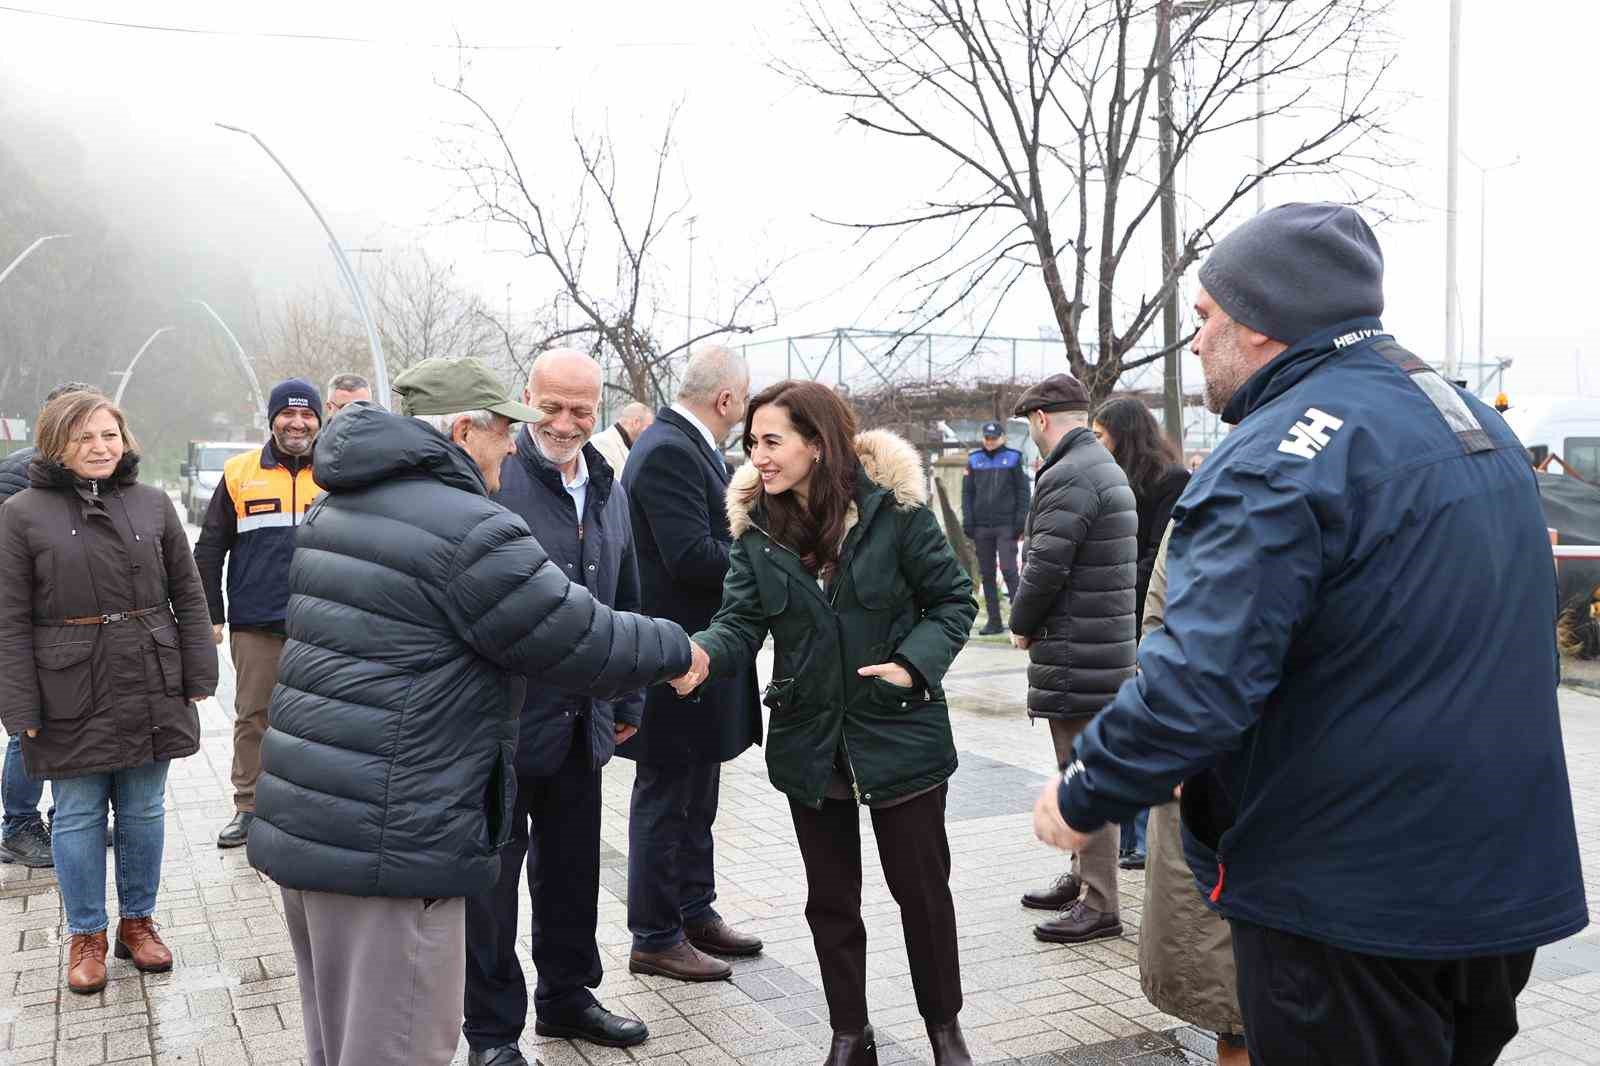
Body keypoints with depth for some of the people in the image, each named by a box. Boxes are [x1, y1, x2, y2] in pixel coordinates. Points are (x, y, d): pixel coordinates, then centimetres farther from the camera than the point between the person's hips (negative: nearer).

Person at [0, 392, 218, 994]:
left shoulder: (152, 504, 5)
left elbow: (187, 594, 8)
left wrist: (198, 676, 3)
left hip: (150, 690, 2)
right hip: (71, 696, -2)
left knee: (144, 812, 11)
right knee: (78, 817, 8)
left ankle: (138, 921, 28)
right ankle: (86, 935, 24)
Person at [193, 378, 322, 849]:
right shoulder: (240, 473, 4)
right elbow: (210, 549, 7)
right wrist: (211, 615, 2)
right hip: (255, 624, 0)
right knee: (252, 717, 7)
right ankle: (248, 806, 20)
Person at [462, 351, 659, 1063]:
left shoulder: (608, 489, 10)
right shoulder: (492, 479, -13)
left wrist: (627, 699, 18)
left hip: (581, 720, 6)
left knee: (572, 865, 18)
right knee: (493, 873, 6)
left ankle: (566, 996, 36)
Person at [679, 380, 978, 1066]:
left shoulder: (894, 508, -13)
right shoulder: (755, 526, -3)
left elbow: (954, 599, -5)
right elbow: (742, 621, -10)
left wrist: (915, 662, -20)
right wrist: (703, 656, -32)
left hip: (899, 733, -3)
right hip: (811, 743, 3)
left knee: (922, 889, 11)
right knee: (830, 900, 14)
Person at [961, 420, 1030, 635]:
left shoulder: (1013, 458, 3)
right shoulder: (974, 460, 11)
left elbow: (1023, 491, 2)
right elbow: (967, 492, 12)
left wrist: (1020, 522, -6)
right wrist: (967, 522, 2)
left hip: (1006, 526, -4)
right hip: (982, 526, 4)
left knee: (1008, 570, -12)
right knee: (986, 574, 5)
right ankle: (994, 621, 11)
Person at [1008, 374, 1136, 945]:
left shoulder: (1067, 479, -18)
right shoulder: (1106, 468, 15)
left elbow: (1044, 569, -22)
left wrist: (1021, 625, -4)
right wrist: (1036, 622, 12)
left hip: (1074, 657, -10)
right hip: (1105, 646, 10)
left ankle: (1099, 905, 5)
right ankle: (1083, 876, 32)